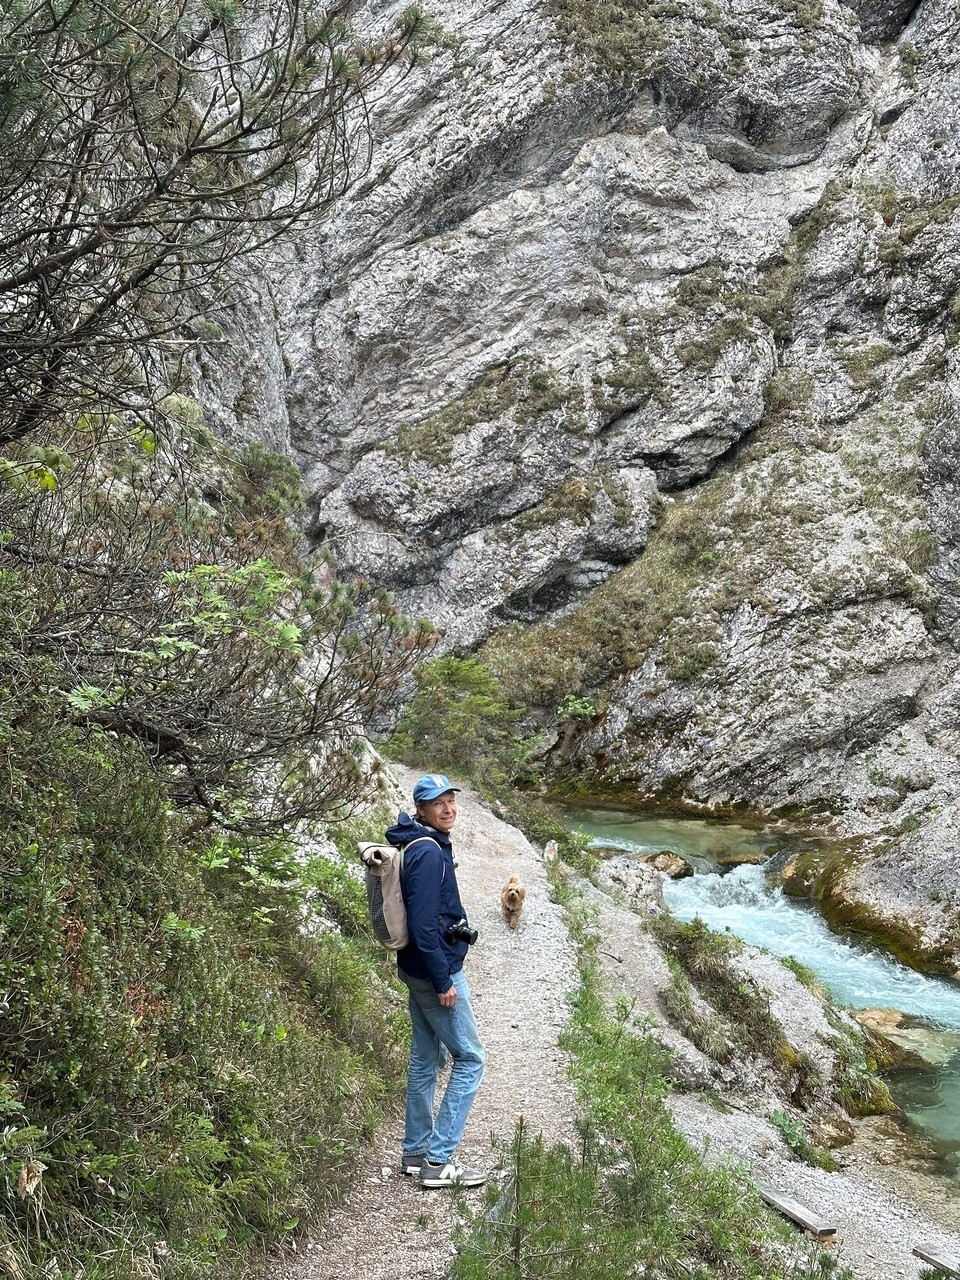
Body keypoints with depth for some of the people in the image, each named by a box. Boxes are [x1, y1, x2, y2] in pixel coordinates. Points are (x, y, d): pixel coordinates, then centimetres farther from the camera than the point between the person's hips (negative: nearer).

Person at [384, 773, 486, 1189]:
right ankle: (438, 1161, 1)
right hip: (435, 970, -10)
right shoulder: (428, 853, -21)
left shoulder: (424, 846, 10)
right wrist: (444, 981, -21)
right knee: (469, 1058, -1)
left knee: (425, 1059, 16)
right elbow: (423, 924, -25)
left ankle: (416, 1153, 26)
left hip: (418, 969, 10)